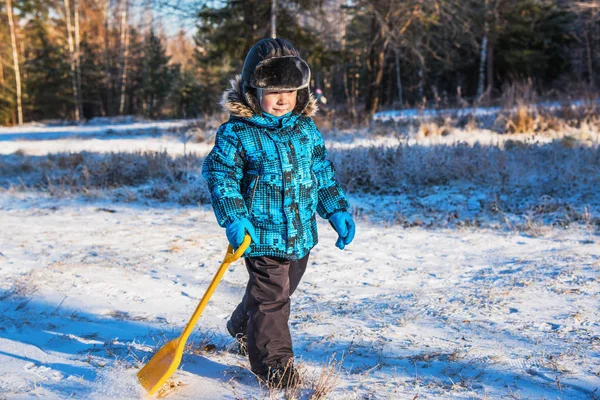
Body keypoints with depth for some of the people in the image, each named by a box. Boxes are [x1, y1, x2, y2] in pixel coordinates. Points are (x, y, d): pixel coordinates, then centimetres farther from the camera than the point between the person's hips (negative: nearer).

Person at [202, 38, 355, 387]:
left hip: (302, 231, 6)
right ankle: (273, 359, 10)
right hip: (262, 231, -6)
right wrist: (233, 217, -20)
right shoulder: (237, 133, -10)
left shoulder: (306, 130, 5)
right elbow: (219, 174, -10)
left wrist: (338, 210, 7)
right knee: (271, 296, -6)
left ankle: (243, 327, 46)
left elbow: (323, 174, 13)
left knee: (282, 290, 20)